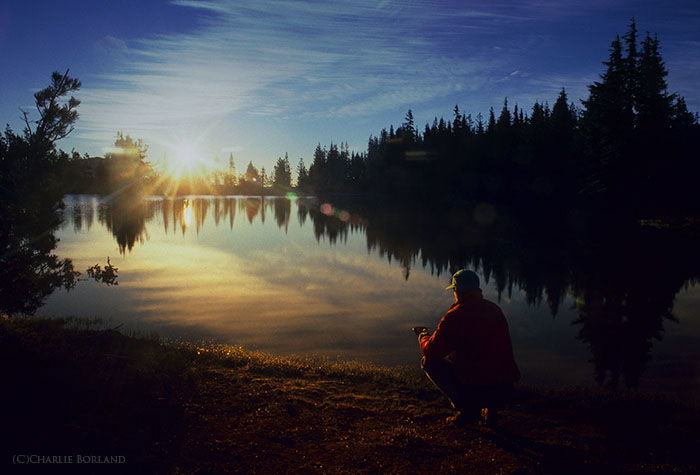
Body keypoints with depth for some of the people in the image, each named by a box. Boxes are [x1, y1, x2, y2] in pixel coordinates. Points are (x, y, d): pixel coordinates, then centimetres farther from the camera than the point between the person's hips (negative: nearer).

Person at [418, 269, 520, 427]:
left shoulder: (455, 316, -10)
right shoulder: (495, 309, 10)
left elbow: (431, 351, -4)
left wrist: (424, 339, 20)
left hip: (475, 388, -7)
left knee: (429, 361, 10)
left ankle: (465, 408, 2)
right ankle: (489, 409, 17)